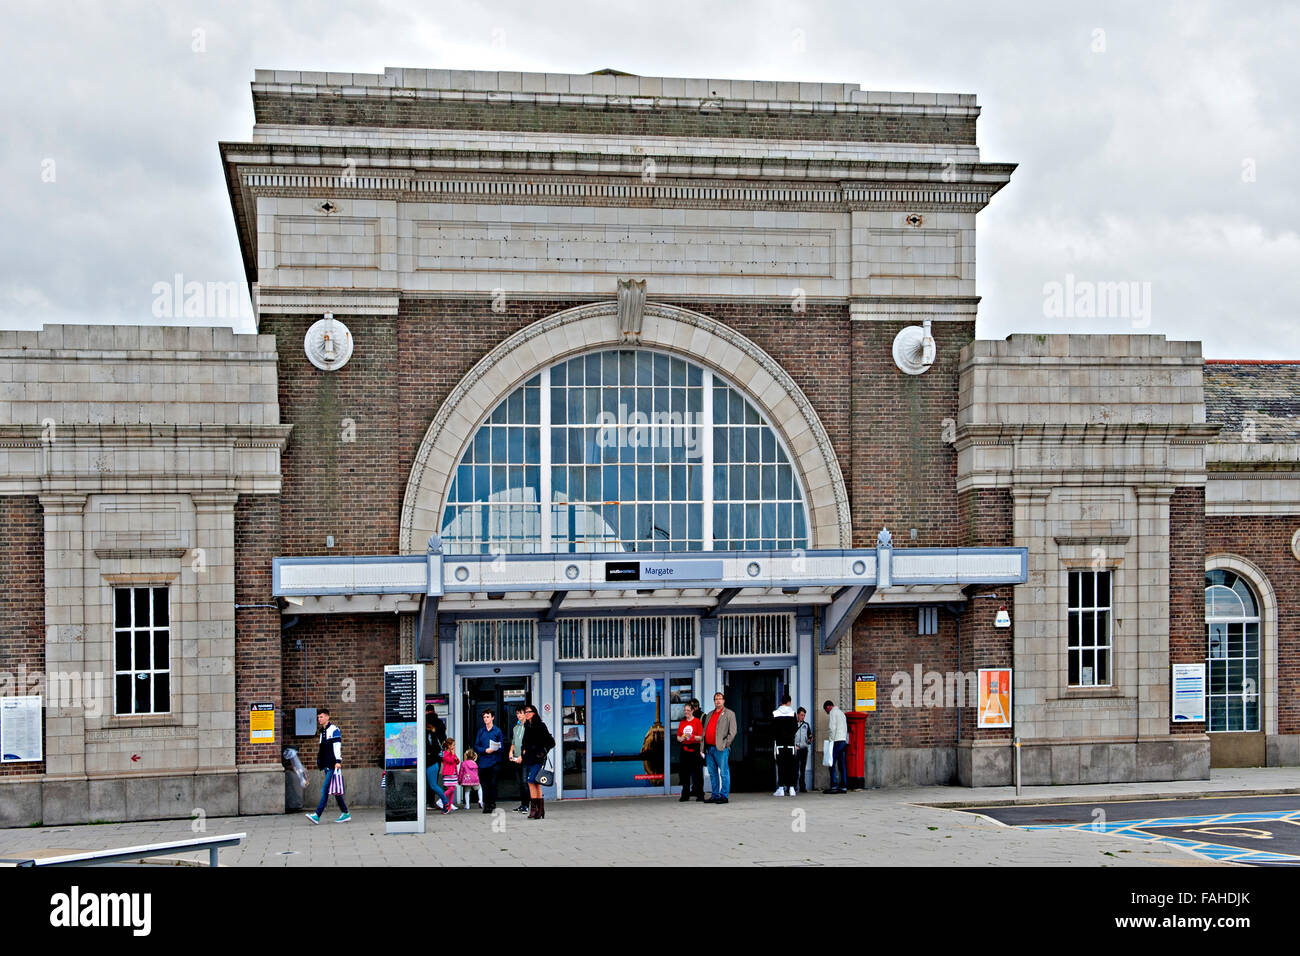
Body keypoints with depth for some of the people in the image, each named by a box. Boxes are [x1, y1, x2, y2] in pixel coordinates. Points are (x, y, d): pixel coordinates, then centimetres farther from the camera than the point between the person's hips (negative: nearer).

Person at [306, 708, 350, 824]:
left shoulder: (334, 729, -6)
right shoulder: (323, 731, 19)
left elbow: (337, 745, -13)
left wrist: (338, 761, -20)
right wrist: (320, 762, 23)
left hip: (333, 765, -9)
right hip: (327, 765, 9)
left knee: (325, 789, -13)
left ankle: (317, 815, -18)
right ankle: (345, 813, 14)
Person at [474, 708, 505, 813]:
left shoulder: (497, 731, 4)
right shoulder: (481, 731, 12)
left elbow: (501, 746, 3)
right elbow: (476, 746, 8)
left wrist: (494, 749, -18)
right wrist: (485, 750, -9)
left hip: (494, 762, -3)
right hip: (483, 762, 3)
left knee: (493, 784, -5)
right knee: (484, 784, 1)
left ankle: (492, 804, 3)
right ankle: (486, 805, 7)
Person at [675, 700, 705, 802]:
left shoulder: (697, 721, 0)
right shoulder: (682, 722, 14)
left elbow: (700, 737, -3)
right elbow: (678, 737, 15)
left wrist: (692, 736, -19)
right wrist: (681, 738, -7)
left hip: (695, 749, -4)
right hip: (684, 750, 4)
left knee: (697, 773, -5)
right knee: (684, 772, 3)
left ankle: (700, 795, -1)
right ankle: (685, 795, 11)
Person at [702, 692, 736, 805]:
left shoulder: (729, 714, 3)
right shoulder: (710, 714, 20)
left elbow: (732, 732, -4)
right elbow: (705, 731, 18)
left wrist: (725, 744, -12)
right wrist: (703, 747, 9)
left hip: (721, 748, -6)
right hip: (709, 748, 6)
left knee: (723, 773, -5)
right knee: (712, 773, 9)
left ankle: (724, 796, -3)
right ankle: (715, 795, 15)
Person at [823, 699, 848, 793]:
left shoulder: (833, 712, -2)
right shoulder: (841, 712, 24)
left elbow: (832, 727, -13)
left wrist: (831, 740, -9)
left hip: (837, 740, -9)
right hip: (843, 740, 9)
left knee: (832, 764, -9)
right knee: (841, 764, 7)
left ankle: (833, 786, -15)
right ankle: (843, 787, 3)